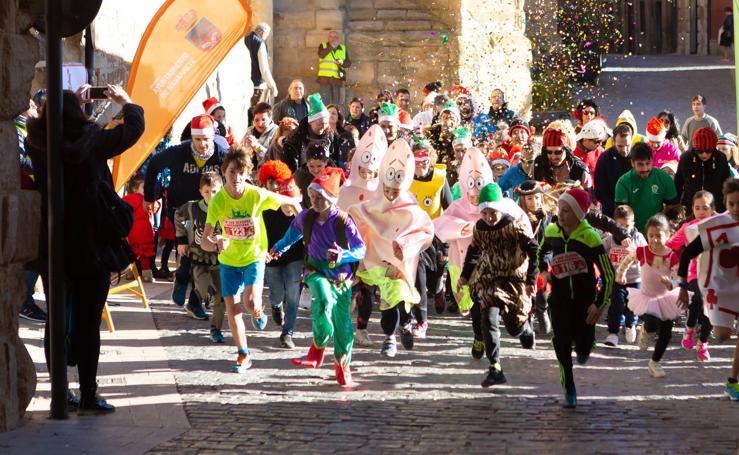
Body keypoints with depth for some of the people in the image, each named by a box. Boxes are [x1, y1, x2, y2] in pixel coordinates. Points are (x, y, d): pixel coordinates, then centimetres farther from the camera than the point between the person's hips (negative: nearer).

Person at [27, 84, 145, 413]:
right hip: (91, 248, -3)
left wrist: (68, 101, 28)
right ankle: (88, 396, 4)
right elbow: (134, 128, -2)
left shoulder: (38, 144, -4)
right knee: (88, 322, 2)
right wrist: (126, 103, 16)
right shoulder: (90, 141, -14)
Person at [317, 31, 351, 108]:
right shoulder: (323, 46, 8)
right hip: (325, 78, -2)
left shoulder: (343, 49, 14)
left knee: (337, 104, 2)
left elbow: (349, 63, 10)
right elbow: (321, 55, -14)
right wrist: (332, 46, -13)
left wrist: (342, 63, -11)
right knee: (325, 102, -4)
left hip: (338, 79, 2)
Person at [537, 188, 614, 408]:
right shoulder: (551, 232, -3)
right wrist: (543, 271, 2)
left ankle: (583, 348, 43)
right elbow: (541, 252, 21)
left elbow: (608, 274, -12)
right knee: (562, 343, -6)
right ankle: (569, 391, 7)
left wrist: (600, 304, -14)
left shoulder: (590, 237, -17)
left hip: (585, 299, -3)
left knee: (583, 344, 3)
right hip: (559, 298, 3)